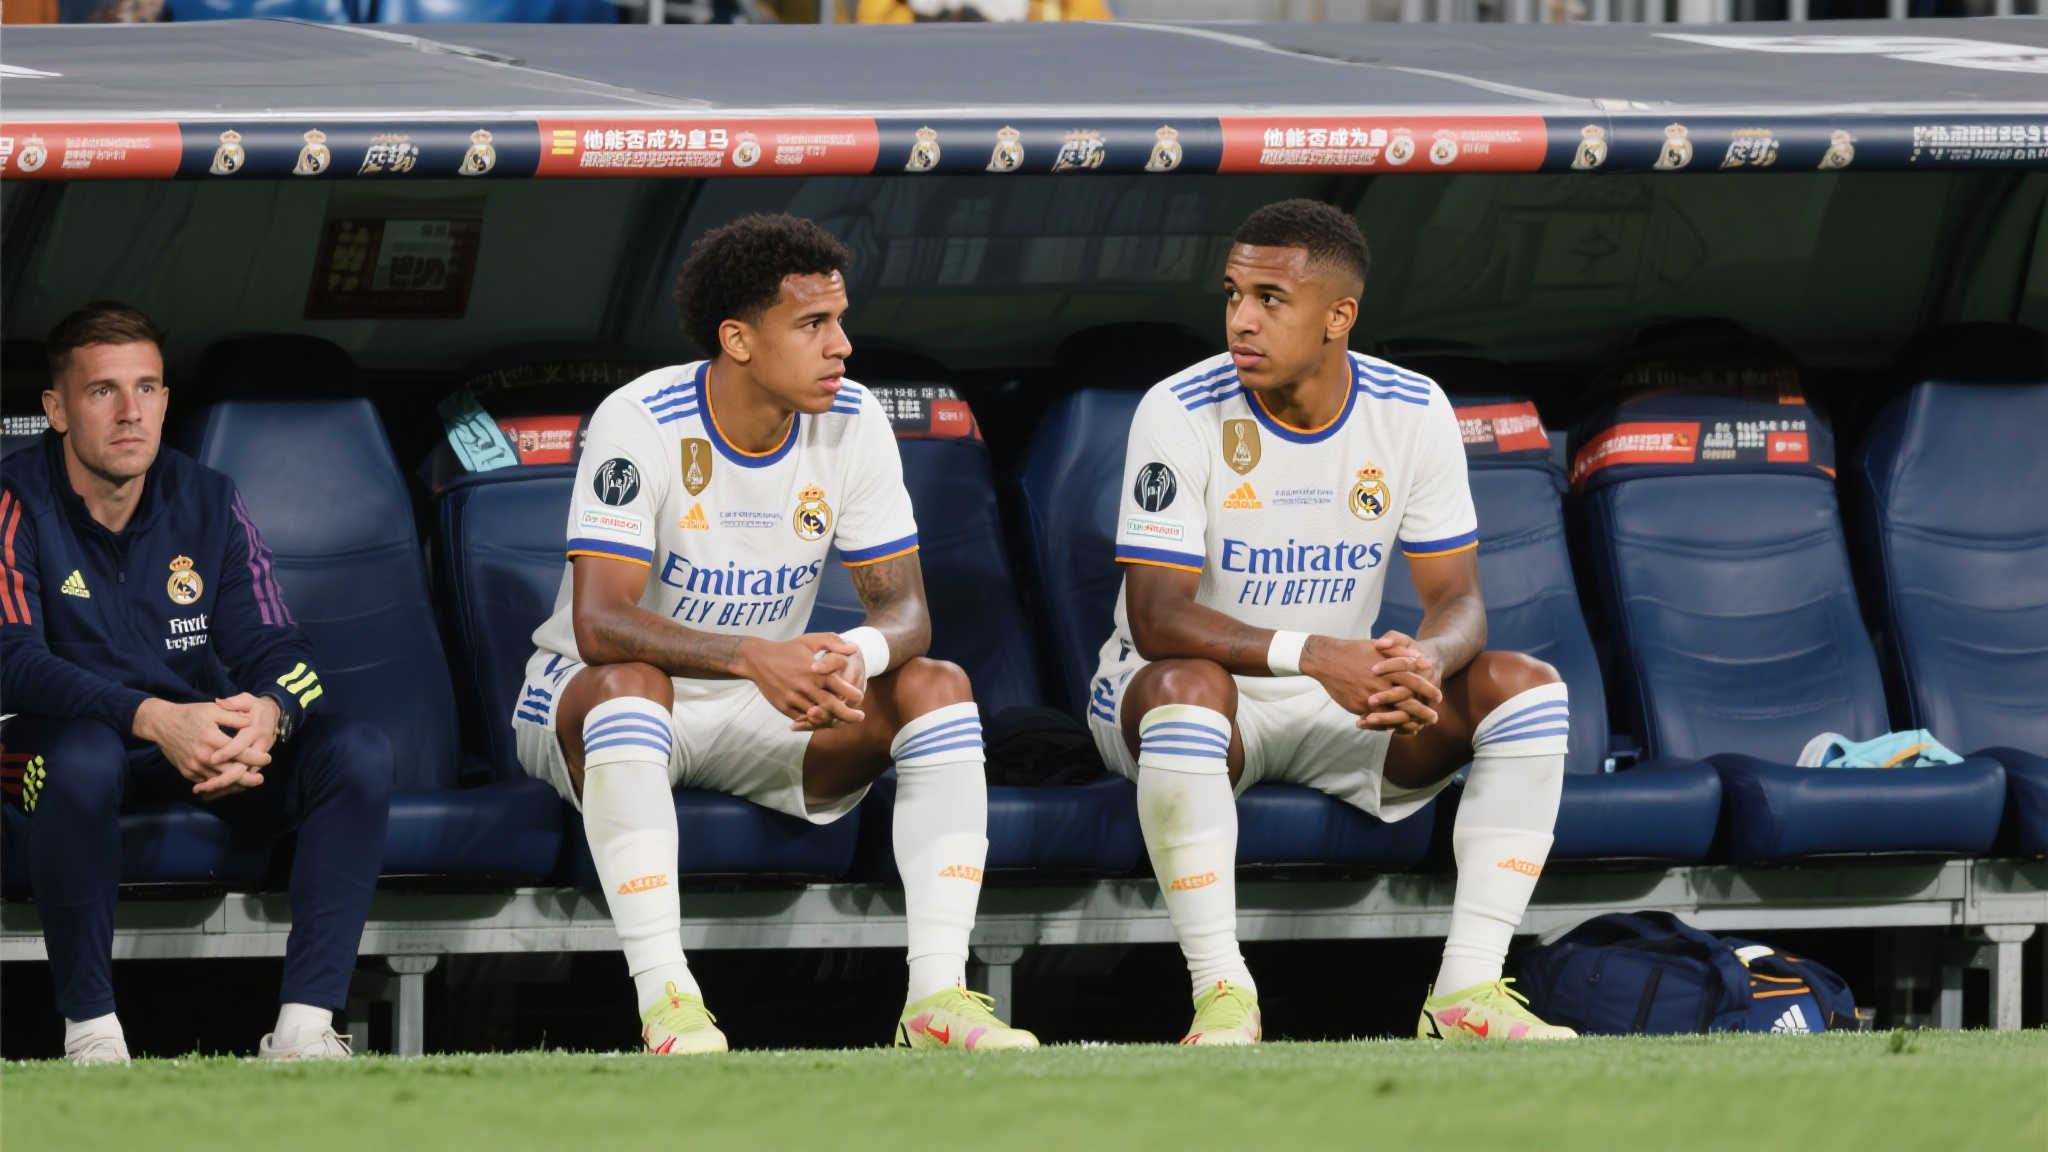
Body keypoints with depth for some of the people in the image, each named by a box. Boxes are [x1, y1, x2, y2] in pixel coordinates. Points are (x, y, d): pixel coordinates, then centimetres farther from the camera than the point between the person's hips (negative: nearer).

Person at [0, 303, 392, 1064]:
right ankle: (90, 1029, -28)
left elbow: (274, 649, -4)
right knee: (84, 758, -40)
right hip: (63, 737, -4)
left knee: (357, 751, -21)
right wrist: (153, 720, -41)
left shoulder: (208, 503, 1)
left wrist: (268, 715, -31)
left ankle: (305, 1025, -26)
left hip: (205, 738, 4)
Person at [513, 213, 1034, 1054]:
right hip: (584, 700, -5)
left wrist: (856, 658, -35)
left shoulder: (852, 424, -7)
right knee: (629, 683, -39)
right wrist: (755, 658, -47)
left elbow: (903, 609, -8)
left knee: (938, 687, -17)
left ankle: (936, 993, -26)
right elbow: (600, 623, -32)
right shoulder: (642, 423, -22)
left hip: (767, 716, 5)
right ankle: (665, 1002, -43)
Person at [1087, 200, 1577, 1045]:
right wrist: (1312, 653, -40)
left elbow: (1457, 602, -8)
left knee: (1526, 687, -17)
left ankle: (1466, 990, -21)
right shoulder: (1181, 413, -17)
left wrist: (1424, 663, -34)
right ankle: (1221, 996, -33)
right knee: (1188, 685, -39)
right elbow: (1157, 618, -24)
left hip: (1342, 711, 4)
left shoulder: (1413, 412, -6)